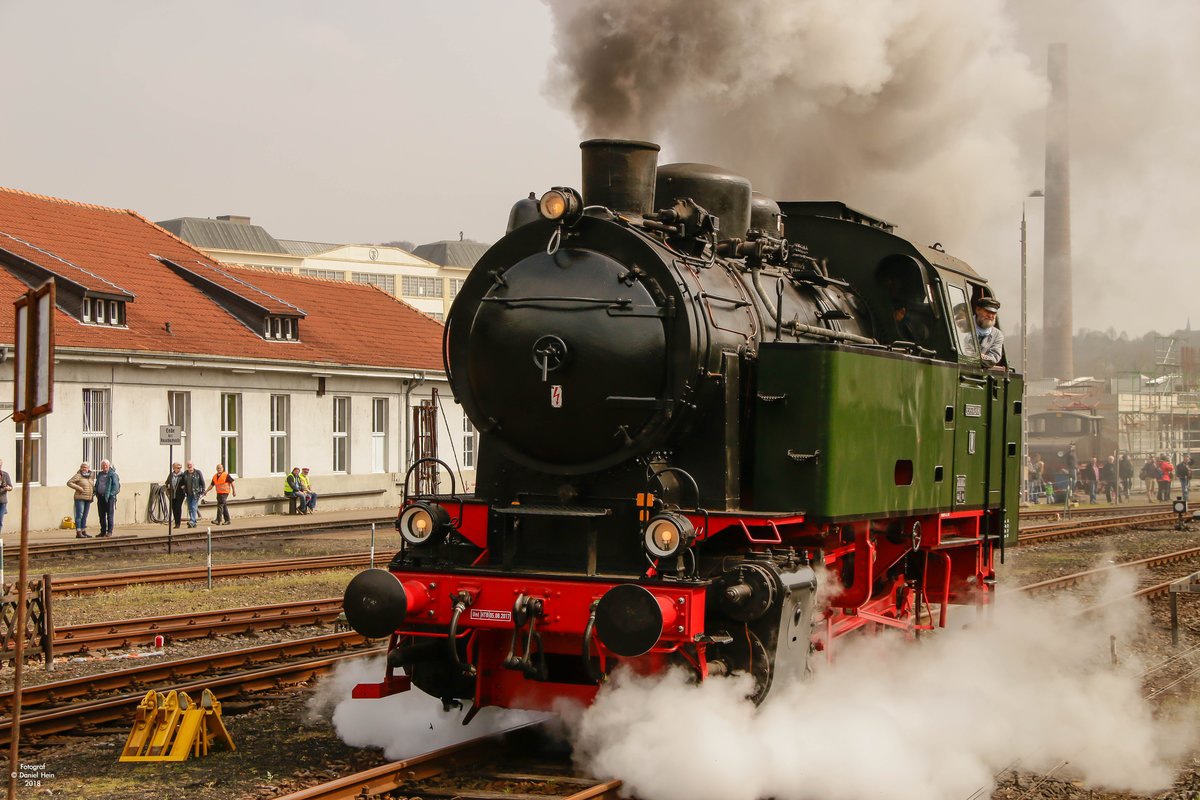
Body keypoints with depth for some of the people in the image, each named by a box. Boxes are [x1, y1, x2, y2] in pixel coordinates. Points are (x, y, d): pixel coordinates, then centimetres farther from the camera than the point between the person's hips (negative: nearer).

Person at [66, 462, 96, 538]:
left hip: (88, 499, 7)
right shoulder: (78, 476, -6)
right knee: (79, 515, -10)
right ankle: (78, 533, -13)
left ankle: (84, 532, 13)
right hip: (80, 498, -7)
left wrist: (94, 491, 10)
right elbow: (69, 483, -10)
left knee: (85, 516, 9)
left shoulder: (91, 477, 13)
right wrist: (78, 487, -18)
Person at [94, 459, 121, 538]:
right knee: (102, 515, 8)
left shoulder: (112, 474, -3)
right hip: (100, 497, 6)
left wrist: (111, 494, -17)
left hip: (109, 497, -6)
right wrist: (96, 493, 9)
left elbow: (116, 485, -9)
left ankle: (109, 531, -3)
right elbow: (96, 485, 24)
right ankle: (103, 532, 13)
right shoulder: (99, 474, 17)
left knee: (110, 515, -4)